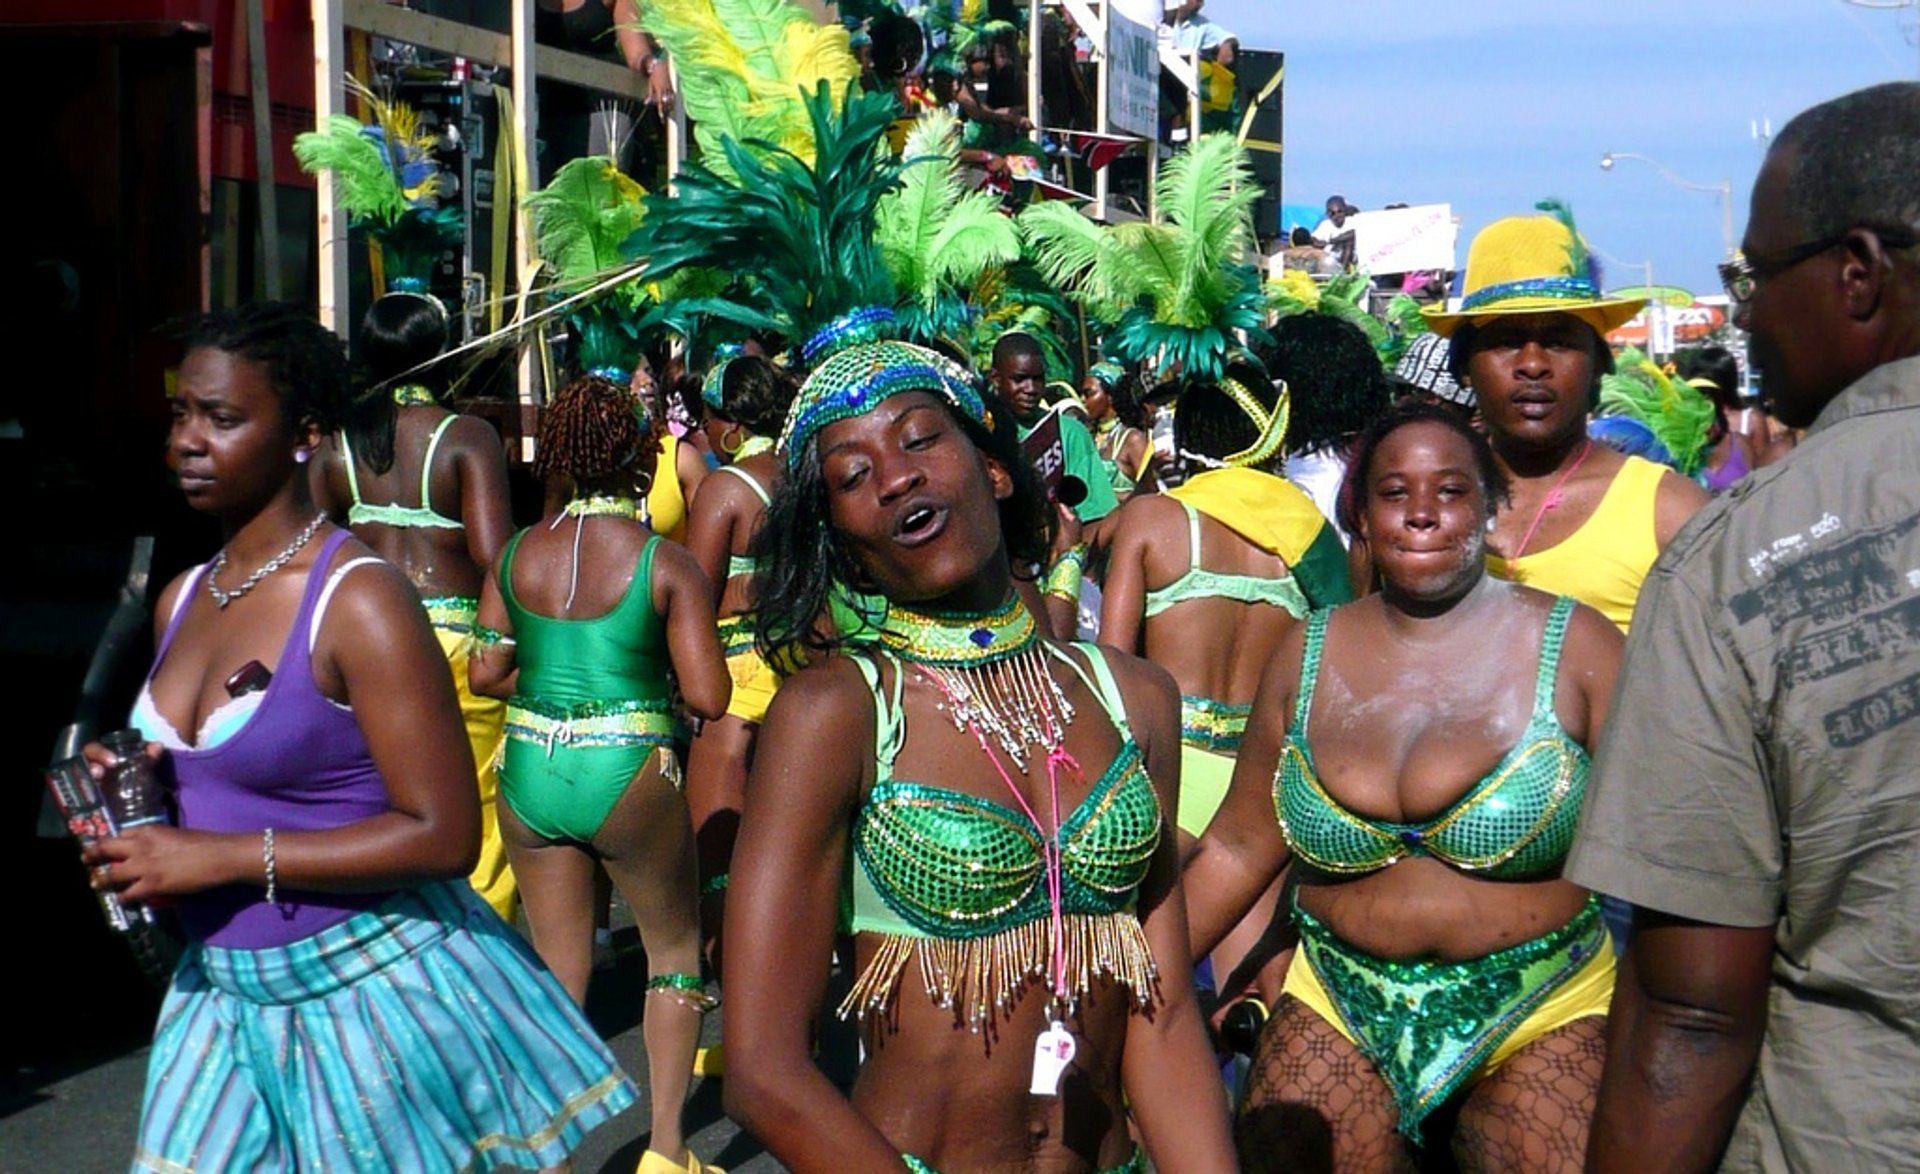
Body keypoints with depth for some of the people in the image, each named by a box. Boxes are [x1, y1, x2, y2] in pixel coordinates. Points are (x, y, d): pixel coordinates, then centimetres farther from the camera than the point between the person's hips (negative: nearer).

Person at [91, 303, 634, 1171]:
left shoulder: (358, 601, -18)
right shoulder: (181, 601, 7)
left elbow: (442, 835, -22)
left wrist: (222, 857, -21)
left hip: (372, 991, -7)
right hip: (223, 992, 7)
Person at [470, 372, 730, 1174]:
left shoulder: (516, 555, 1)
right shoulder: (666, 564, -9)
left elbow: (485, 673, 4)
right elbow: (708, 697, -11)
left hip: (530, 774, 3)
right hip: (627, 775, -3)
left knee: (557, 970, 15)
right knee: (676, 948, 17)